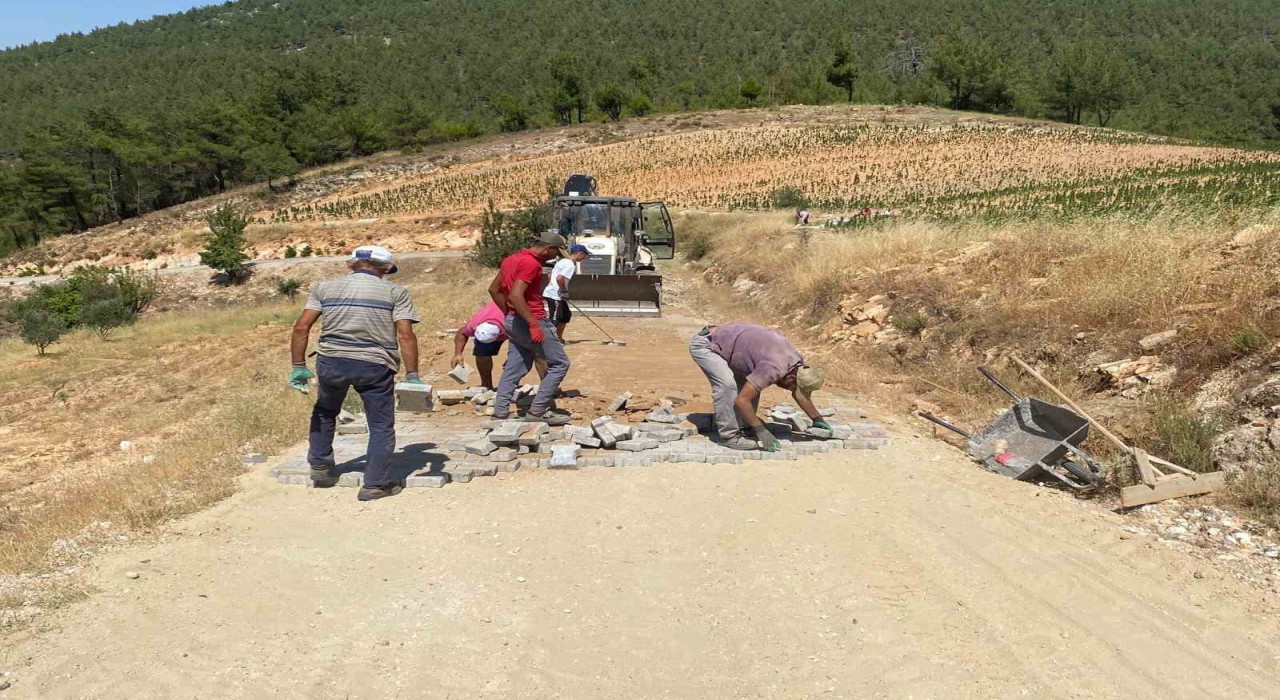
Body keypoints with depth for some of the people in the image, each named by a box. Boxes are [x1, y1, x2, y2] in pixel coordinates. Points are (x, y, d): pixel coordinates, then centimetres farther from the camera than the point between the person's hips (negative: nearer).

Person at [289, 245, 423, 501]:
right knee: (381, 426, 11)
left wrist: (299, 366, 6)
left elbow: (301, 328, 2)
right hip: (375, 365, -3)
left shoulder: (324, 287, 9)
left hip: (331, 362, 3)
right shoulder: (395, 292, 2)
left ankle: (320, 466, 36)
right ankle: (376, 484, 11)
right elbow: (405, 336, -8)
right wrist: (412, 375, -6)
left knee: (324, 412, 29)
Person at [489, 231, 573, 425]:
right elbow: (516, 296, -26)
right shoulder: (531, 263, -17)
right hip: (531, 321, -9)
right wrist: (533, 324, -26)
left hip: (514, 321, 10)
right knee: (559, 363, -1)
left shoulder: (512, 258, 13)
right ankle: (537, 411, -2)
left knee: (514, 368, 12)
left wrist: (508, 314, 19)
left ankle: (500, 411, 10)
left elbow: (494, 289, 18)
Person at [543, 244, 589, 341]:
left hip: (552, 293, 10)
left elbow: (550, 275, 18)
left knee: (566, 315, 22)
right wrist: (565, 291, -17)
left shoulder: (563, 261, 13)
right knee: (554, 321, -11)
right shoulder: (570, 265, -17)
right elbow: (559, 278, -29)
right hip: (554, 295, -10)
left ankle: (558, 338, 31)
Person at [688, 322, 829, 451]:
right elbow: (741, 400, -29)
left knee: (752, 384, 7)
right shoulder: (773, 369, -30)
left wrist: (817, 419, 20)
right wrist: (761, 431, -24)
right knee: (727, 383, -26)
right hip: (704, 344, -9)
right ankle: (730, 436, -15)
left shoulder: (796, 362, -2)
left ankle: (742, 428, 12)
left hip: (722, 343, 9)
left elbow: (801, 395, 17)